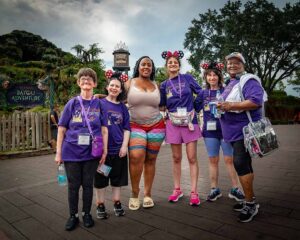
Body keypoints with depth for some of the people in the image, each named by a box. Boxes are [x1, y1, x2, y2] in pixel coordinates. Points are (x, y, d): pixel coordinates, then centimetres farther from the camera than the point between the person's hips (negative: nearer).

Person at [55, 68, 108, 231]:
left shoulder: (99, 104, 2)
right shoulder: (72, 103, 0)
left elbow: (104, 129, 2)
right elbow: (61, 129, 1)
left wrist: (105, 150, -1)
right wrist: (59, 152, 0)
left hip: (91, 152, 0)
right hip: (71, 151, 0)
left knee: (88, 184, 12)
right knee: (73, 185, 11)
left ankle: (87, 214, 30)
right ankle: (73, 215, 29)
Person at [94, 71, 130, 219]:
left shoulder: (122, 107, 6)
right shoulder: (99, 103, -3)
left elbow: (126, 128, 6)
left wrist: (124, 146, -3)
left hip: (118, 148, 3)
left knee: (117, 178, 14)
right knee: (100, 179, 10)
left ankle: (117, 203, 30)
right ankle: (100, 205, 26)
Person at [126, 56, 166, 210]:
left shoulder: (156, 85, 11)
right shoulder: (130, 83, 5)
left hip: (156, 126, 3)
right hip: (135, 126, -2)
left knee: (150, 160, 5)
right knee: (136, 157, -20)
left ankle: (147, 194, 19)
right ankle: (134, 193, 0)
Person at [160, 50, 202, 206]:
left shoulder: (187, 78, 3)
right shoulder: (164, 85, 8)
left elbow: (200, 92, 5)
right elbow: (162, 104, 14)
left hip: (190, 121, -1)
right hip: (173, 123, 2)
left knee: (192, 158, -1)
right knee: (176, 158, 8)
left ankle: (194, 192, 9)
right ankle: (177, 189, 22)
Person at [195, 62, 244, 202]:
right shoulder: (203, 94, 8)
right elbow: (195, 108, 3)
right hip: (210, 131, 2)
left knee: (229, 159, 3)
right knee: (213, 160, 9)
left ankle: (235, 189, 17)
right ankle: (214, 189, 20)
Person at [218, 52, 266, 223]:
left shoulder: (248, 80, -11)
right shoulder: (231, 84, 18)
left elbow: (256, 101, -26)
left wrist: (231, 105, -27)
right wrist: (222, 106, 13)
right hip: (235, 131, 10)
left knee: (240, 165, -12)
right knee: (244, 165, 15)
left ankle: (251, 204, 2)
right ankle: (250, 200, 27)